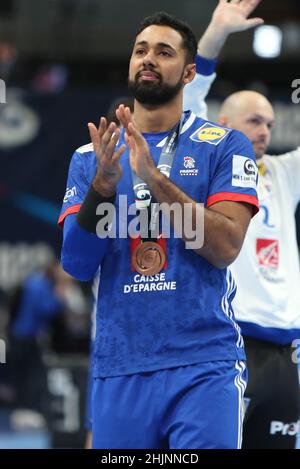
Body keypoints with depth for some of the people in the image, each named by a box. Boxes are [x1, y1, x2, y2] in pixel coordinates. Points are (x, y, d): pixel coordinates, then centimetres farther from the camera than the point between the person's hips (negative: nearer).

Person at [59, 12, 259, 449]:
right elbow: (77, 265, 3)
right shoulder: (91, 157, 12)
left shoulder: (224, 146, 3)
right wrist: (103, 185, -13)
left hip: (204, 367, -3)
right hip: (118, 370, 3)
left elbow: (226, 246, -10)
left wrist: (154, 177, -17)